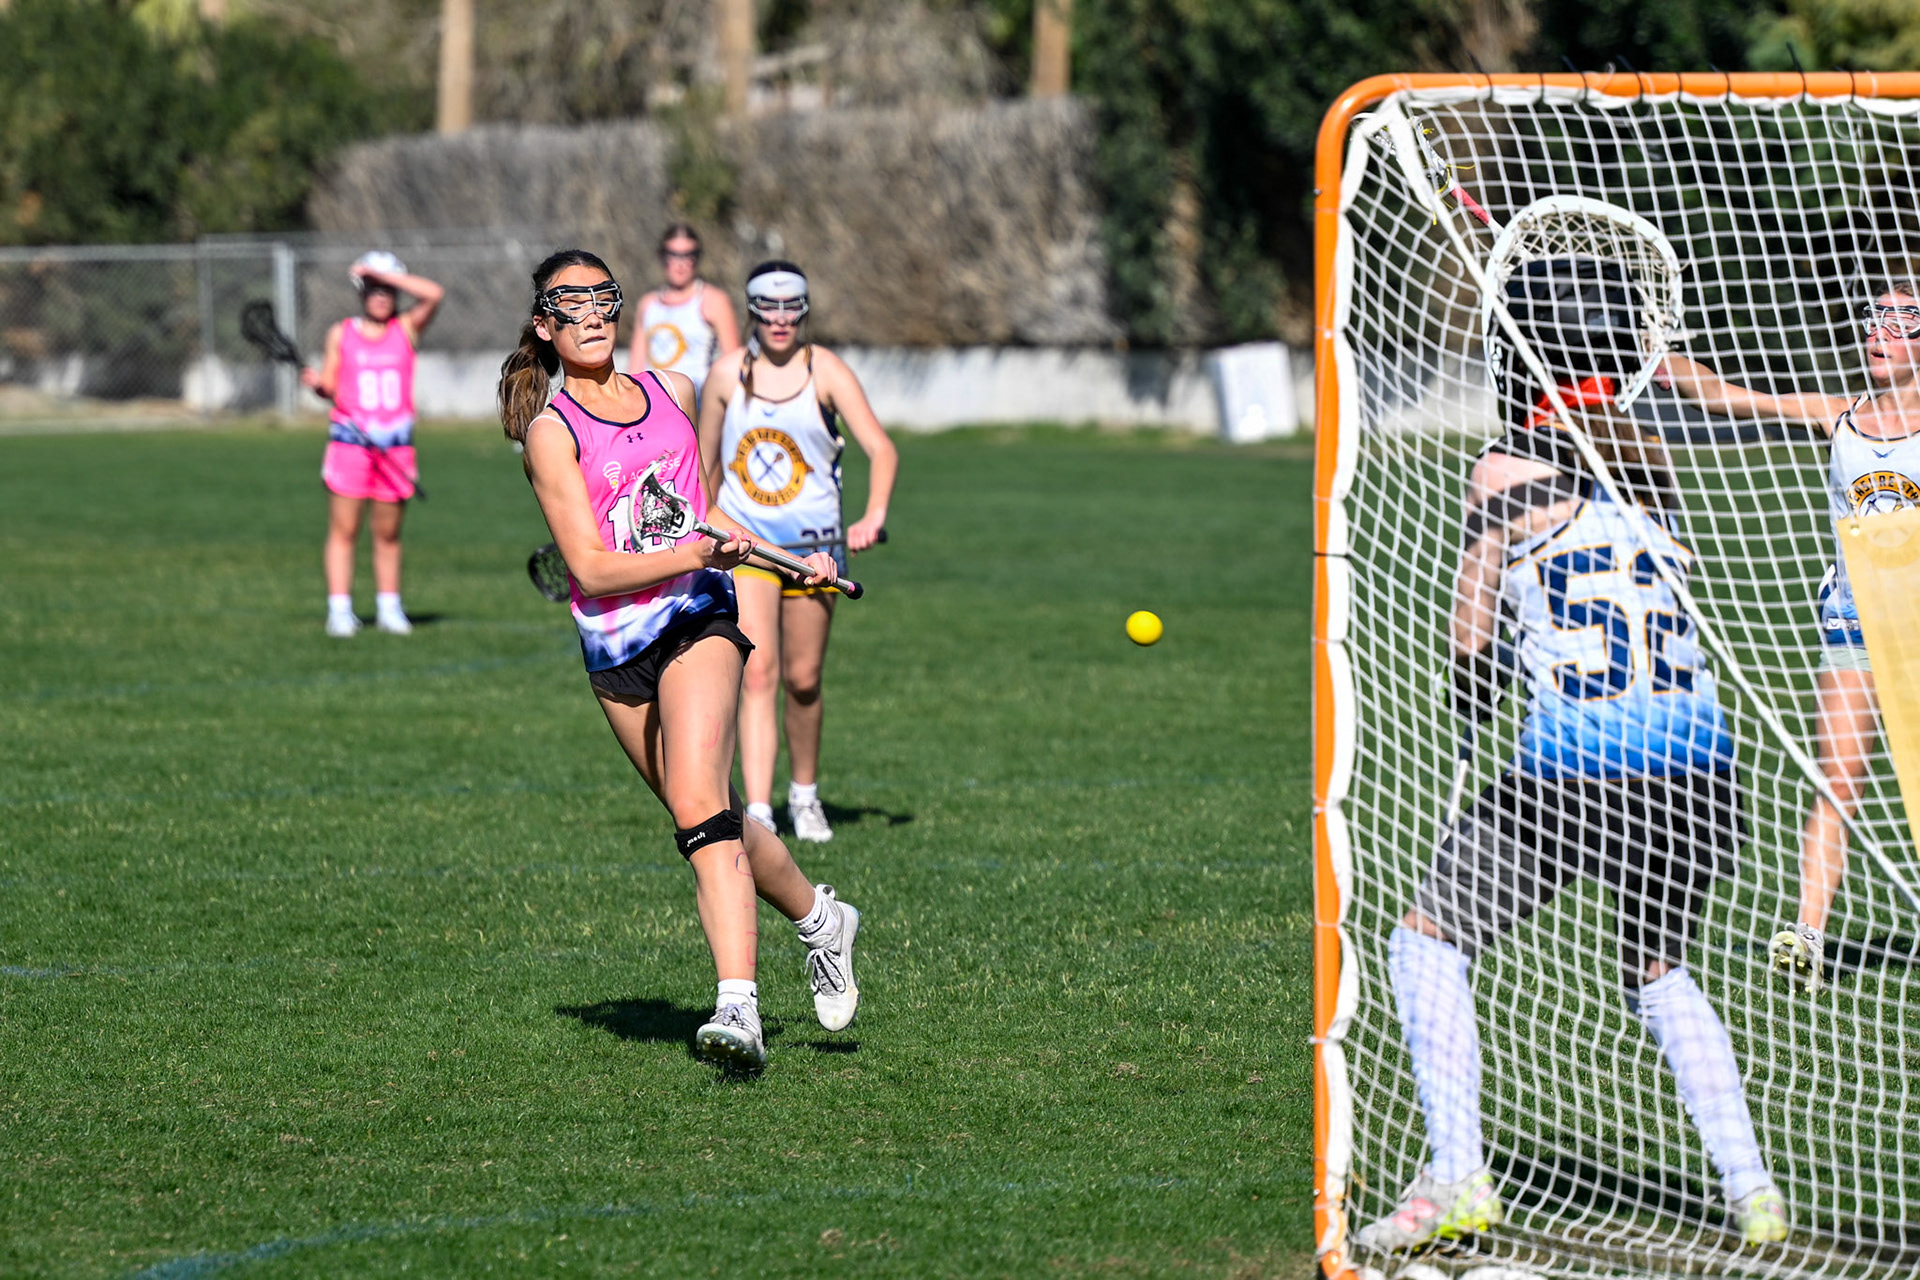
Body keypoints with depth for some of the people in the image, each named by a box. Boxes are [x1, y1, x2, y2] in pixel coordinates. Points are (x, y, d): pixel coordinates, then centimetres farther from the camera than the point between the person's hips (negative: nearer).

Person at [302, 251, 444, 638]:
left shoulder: (407, 328, 7)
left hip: (396, 442, 1)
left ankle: (389, 607, 15)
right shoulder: (341, 334, 7)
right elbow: (330, 388, 9)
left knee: (388, 534, 7)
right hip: (350, 439, -1)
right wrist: (317, 383, -14)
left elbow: (434, 294, -9)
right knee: (343, 530, -4)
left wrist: (383, 273, -8)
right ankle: (339, 610, -4)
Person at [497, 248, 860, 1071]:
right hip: (616, 645, 0)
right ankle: (818, 919, 34)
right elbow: (591, 568, -12)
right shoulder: (551, 432, -4)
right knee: (712, 822, 7)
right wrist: (697, 553, -23)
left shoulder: (674, 393, 10)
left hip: (700, 618, 0)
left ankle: (738, 1005, -28)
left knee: (697, 805, -20)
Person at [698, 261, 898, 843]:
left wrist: (873, 516, -29)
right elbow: (707, 462, 14)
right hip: (744, 542, 0)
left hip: (813, 545, 0)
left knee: (803, 680, 7)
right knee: (757, 672, -15)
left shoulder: (826, 371, -5)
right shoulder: (728, 373, 1)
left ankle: (805, 794, 31)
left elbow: (882, 449, -13)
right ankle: (757, 814, -21)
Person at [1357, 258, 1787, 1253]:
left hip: (1569, 772, -5)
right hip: (1696, 760, 5)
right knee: (1657, 969, 26)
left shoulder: (1505, 471, -2)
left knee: (1427, 941, 11)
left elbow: (1467, 646, 4)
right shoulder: (1653, 461, 9)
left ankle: (1458, 1178, -2)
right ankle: (1751, 1189, 14)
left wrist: (1473, 689, 25)